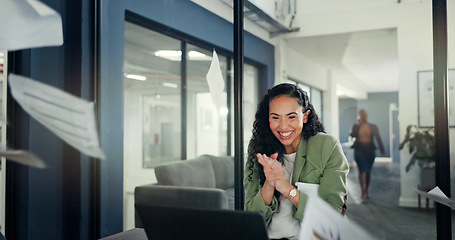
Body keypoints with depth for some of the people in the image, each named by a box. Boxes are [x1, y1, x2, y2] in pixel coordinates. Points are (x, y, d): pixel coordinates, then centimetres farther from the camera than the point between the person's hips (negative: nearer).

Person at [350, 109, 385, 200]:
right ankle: (363, 192, -7)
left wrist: (382, 150, -4)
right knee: (362, 171, -8)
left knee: (368, 171, 8)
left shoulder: (373, 127, 6)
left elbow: (378, 138, 3)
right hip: (359, 150, -1)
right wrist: (358, 124, -11)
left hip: (370, 151, 2)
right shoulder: (356, 126, 5)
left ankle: (366, 191, 20)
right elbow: (352, 135, -13)